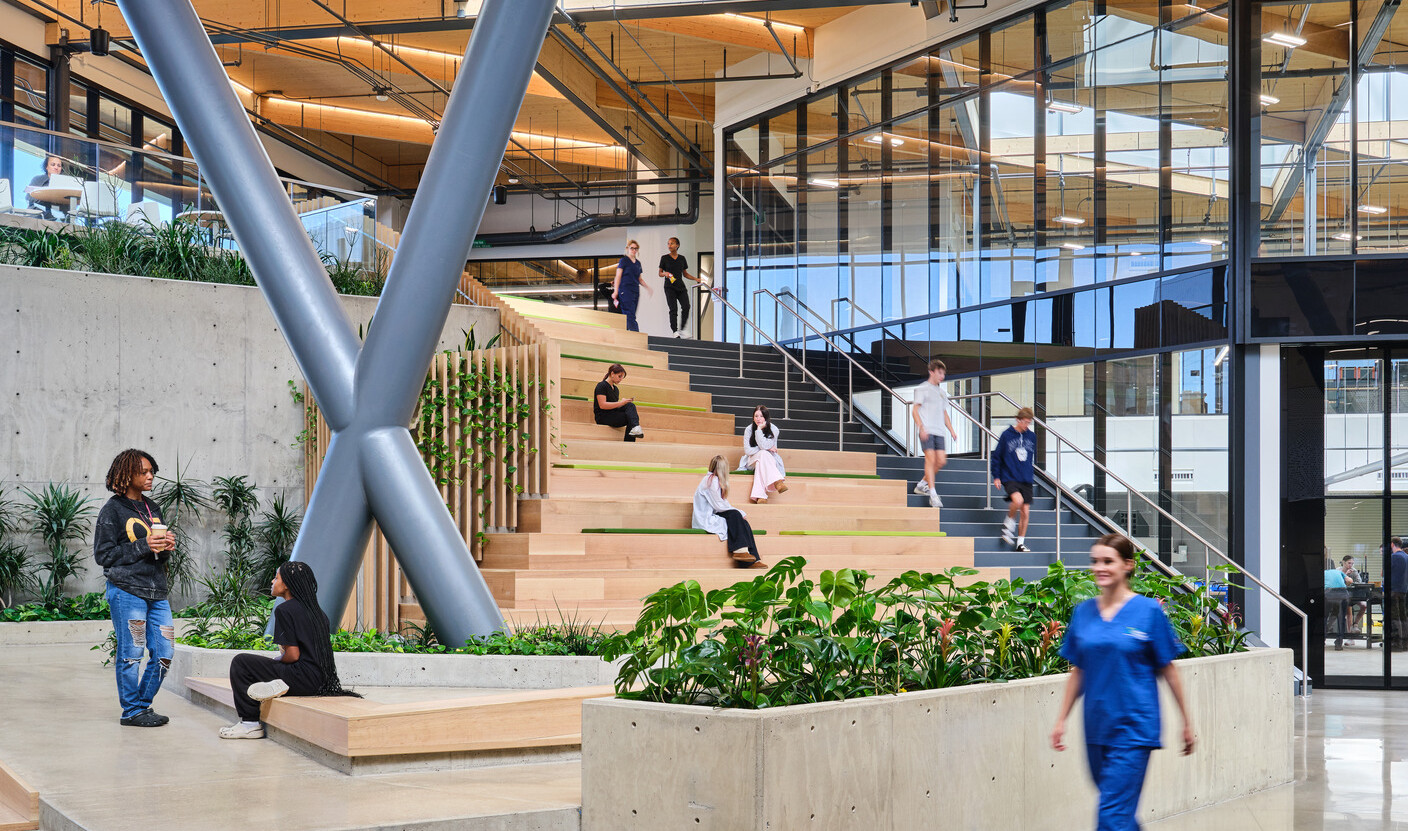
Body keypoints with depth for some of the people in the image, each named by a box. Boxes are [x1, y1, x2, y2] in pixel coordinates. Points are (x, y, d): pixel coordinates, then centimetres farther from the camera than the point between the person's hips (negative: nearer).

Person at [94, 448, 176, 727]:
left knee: (164, 654, 5)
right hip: (126, 591, -7)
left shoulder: (153, 508, 17)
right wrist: (143, 546, -14)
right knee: (131, 653, -1)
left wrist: (167, 547, 1)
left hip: (156, 592, 7)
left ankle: (143, 704, 19)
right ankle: (132, 711, 9)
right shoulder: (113, 510, -3)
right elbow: (103, 555, -7)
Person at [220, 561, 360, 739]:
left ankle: (250, 724, 3)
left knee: (240, 663, 1)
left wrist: (276, 662, 5)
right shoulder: (316, 610, 15)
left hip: (304, 678, -9)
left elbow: (293, 655, -16)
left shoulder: (284, 610, -11)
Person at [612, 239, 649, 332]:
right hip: (625, 291, -7)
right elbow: (618, 276, -5)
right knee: (630, 315, -14)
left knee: (627, 317, 6)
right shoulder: (624, 260, -1)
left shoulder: (638, 263, 18)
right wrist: (615, 291, -12)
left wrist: (647, 287, 9)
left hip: (635, 291, 7)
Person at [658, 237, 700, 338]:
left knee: (686, 307, -11)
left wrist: (696, 279, 9)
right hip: (670, 287, -3)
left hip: (681, 286, 3)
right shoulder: (664, 258, 4)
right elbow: (660, 273, 7)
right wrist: (665, 274, -15)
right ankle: (675, 331, -7)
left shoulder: (682, 259, 13)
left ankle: (682, 330, 2)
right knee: (673, 309, -10)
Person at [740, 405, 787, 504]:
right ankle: (777, 481, -53)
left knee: (760, 463, -38)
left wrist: (759, 429, -20)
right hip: (752, 461, 0)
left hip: (770, 461, 0)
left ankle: (759, 495, -52)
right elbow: (747, 451, -8)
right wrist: (767, 449, -13)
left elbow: (764, 446, -21)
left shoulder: (773, 430, -5)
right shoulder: (749, 429, -2)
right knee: (763, 454, -34)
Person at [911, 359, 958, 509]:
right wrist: (921, 427, -17)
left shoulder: (942, 392, 20)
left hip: (939, 431, 7)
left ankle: (922, 485, 18)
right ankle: (933, 495, -15)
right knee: (931, 459, -13)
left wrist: (951, 430, 15)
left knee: (941, 461, -1)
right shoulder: (923, 389, 0)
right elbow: (915, 411, -5)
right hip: (927, 431, -7)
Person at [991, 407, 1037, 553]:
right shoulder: (1006, 435, -4)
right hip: (1009, 478, -4)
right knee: (1018, 500, -29)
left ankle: (1020, 542, 15)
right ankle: (1008, 525, -2)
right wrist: (996, 476, 0)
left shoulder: (1031, 436, 7)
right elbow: (996, 456, 2)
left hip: (1026, 480, 4)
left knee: (1025, 512, 1)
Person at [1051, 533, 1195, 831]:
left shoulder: (1148, 610, -6)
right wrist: (1062, 720, 11)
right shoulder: (1083, 612, 6)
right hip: (1096, 726, 5)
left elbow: (1168, 670, 0)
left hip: (1134, 727, -5)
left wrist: (1186, 721, 4)